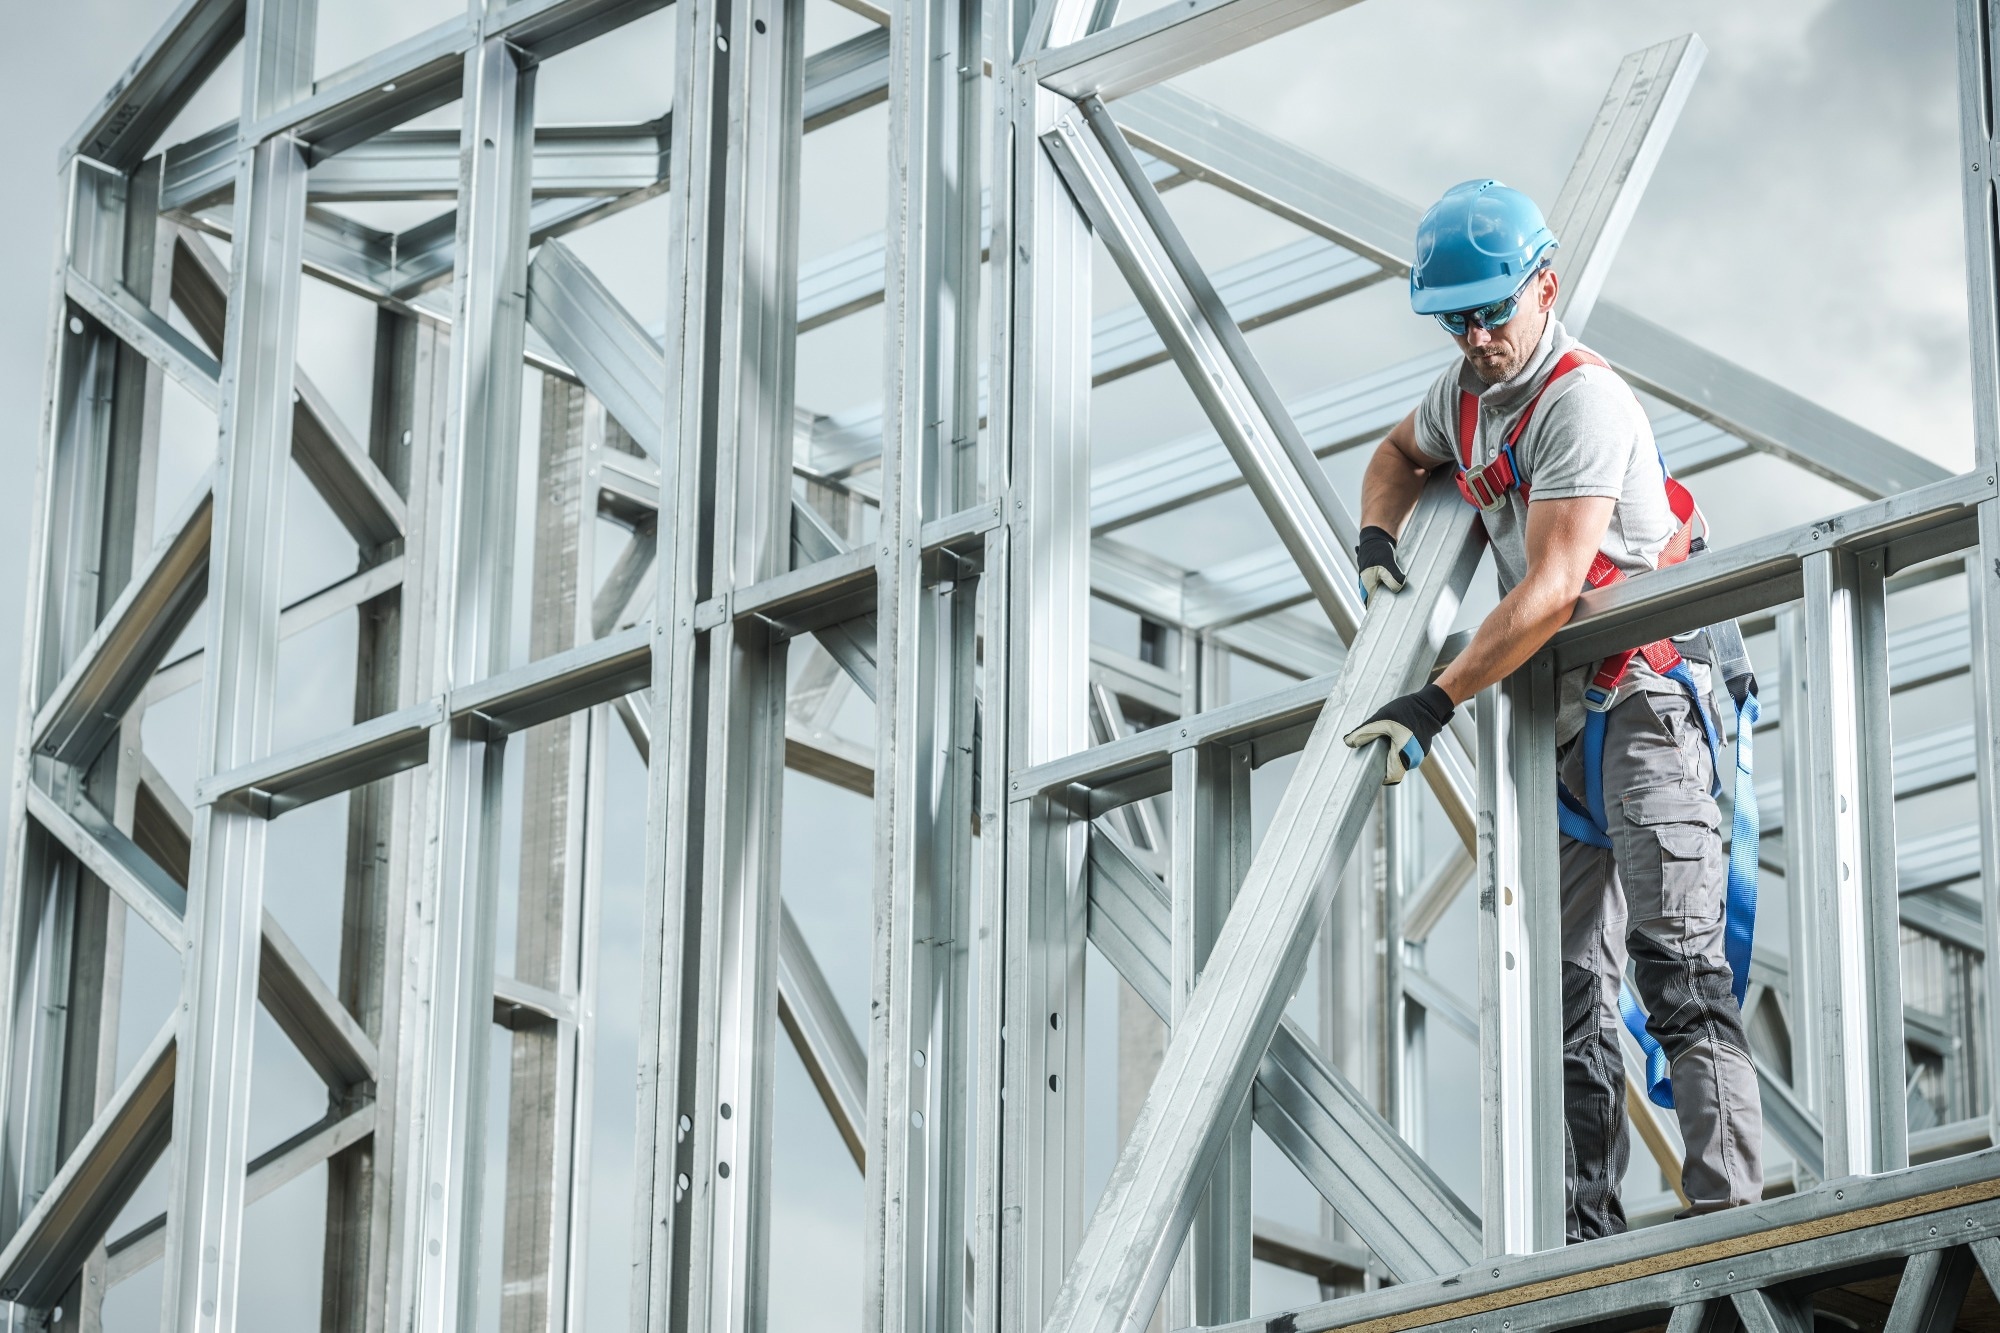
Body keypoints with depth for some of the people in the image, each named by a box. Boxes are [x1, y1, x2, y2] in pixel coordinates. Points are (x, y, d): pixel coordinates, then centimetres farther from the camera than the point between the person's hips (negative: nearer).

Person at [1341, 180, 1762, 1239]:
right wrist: (1376, 539, 14)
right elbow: (1400, 453, 36)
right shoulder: (1467, 391, 12)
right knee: (1571, 984, 4)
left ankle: (1727, 1206, -25)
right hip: (1559, 716, 9)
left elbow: (1549, 592, -23)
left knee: (1675, 958, -19)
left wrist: (1435, 704, -24)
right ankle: (1588, 1226, 3)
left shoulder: (1583, 402, -16)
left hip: (1643, 687, -9)